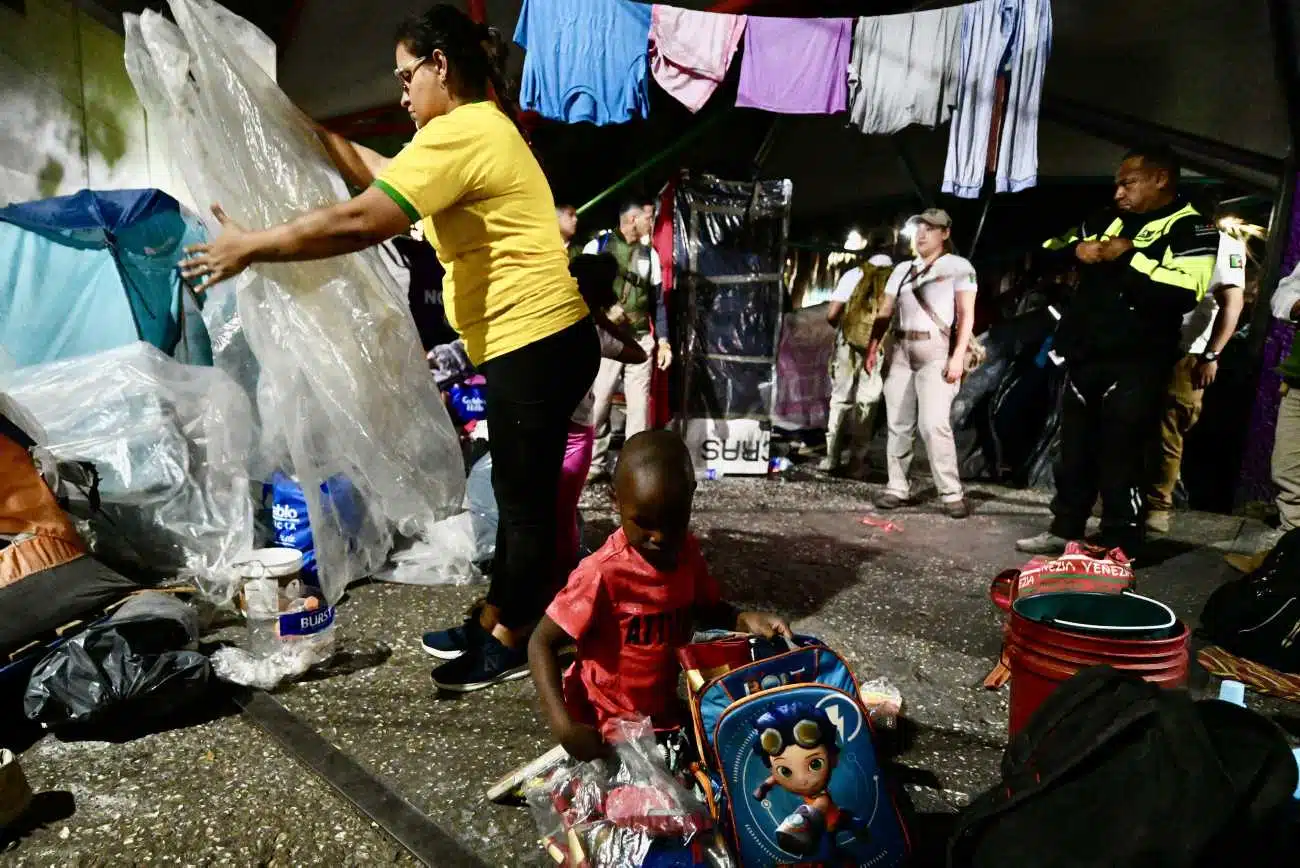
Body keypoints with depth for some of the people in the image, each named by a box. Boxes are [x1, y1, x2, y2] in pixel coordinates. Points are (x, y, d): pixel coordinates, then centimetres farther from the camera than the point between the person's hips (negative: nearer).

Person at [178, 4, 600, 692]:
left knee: (525, 499, 2)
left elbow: (360, 224, -20)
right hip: (534, 342, 11)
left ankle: (509, 645, 18)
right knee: (518, 491, 17)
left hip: (535, 343, -11)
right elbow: (387, 180, 30)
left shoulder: (459, 132, -14)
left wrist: (250, 246, -11)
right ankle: (491, 622, 32)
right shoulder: (481, 126, 19)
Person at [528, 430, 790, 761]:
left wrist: (744, 620, -10)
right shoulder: (604, 574, -27)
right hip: (604, 726, -5)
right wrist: (562, 723, -30)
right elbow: (542, 643, -20)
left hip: (663, 713, 6)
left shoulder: (686, 552, -8)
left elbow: (705, 609, 10)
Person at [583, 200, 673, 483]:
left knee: (639, 406, 1)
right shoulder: (597, 246, 0)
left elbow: (657, 300, 13)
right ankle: (595, 465, 11)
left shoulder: (650, 254, 12)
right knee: (596, 403, -1)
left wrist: (663, 340, 6)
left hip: (640, 339, 3)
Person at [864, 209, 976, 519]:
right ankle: (897, 488, 11)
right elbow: (885, 313, 16)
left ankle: (952, 494, -8)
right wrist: (873, 346, 3)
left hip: (936, 350, -5)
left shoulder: (959, 267, 4)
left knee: (934, 424, -15)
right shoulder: (902, 269, 18)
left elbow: (967, 315, -2)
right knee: (898, 424, 4)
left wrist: (958, 355, -13)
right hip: (901, 350, 5)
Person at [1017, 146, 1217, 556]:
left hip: (1134, 368, -7)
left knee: (1121, 461, -2)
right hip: (1084, 360, 7)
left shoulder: (1191, 229, -6)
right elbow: (1048, 251, 21)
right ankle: (1064, 530, 27)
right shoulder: (1109, 222, 14)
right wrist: (1076, 248, 0)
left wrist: (1127, 256, -17)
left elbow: (1182, 292, -24)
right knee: (1074, 453, 14)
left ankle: (1119, 550, 9)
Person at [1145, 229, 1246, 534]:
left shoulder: (1224, 244, 1)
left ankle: (1158, 506, 7)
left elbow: (1232, 303, -8)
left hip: (1186, 355, -5)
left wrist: (1211, 355, -17)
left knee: (1168, 436, -2)